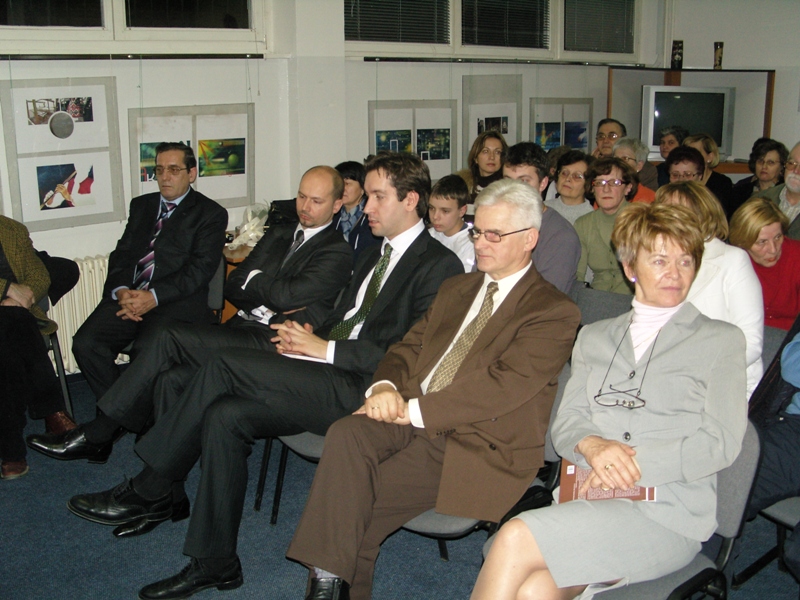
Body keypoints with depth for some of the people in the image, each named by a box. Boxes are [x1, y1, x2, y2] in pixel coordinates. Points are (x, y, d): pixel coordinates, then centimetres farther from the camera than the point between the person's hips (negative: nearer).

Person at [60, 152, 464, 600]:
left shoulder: (440, 265, -5)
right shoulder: (373, 257, 26)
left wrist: (325, 349, -13)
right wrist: (305, 338, 3)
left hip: (362, 392, -9)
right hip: (330, 381, 9)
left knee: (227, 365, -20)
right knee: (225, 414, -15)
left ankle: (147, 492, -5)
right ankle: (215, 563, -5)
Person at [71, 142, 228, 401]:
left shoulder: (211, 214, 6)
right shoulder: (141, 205, 24)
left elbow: (201, 267, -6)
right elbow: (121, 255, 15)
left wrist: (154, 297, -17)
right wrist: (121, 291, -7)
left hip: (176, 302, -5)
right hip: (129, 296, 5)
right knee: (85, 343, -20)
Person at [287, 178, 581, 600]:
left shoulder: (554, 312, -2)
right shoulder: (456, 289, 22)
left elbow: (503, 385, -15)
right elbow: (410, 347, 18)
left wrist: (413, 410, -19)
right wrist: (385, 386, -7)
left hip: (474, 444, -6)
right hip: (411, 418, 6)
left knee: (355, 494, -23)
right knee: (346, 433, -26)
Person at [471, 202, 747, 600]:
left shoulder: (721, 340, 9)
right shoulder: (593, 337, 21)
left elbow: (721, 444, -2)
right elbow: (565, 423, 13)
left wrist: (633, 463, -14)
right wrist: (591, 445, -12)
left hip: (667, 512, -3)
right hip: (589, 501, 3)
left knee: (516, 539, -27)